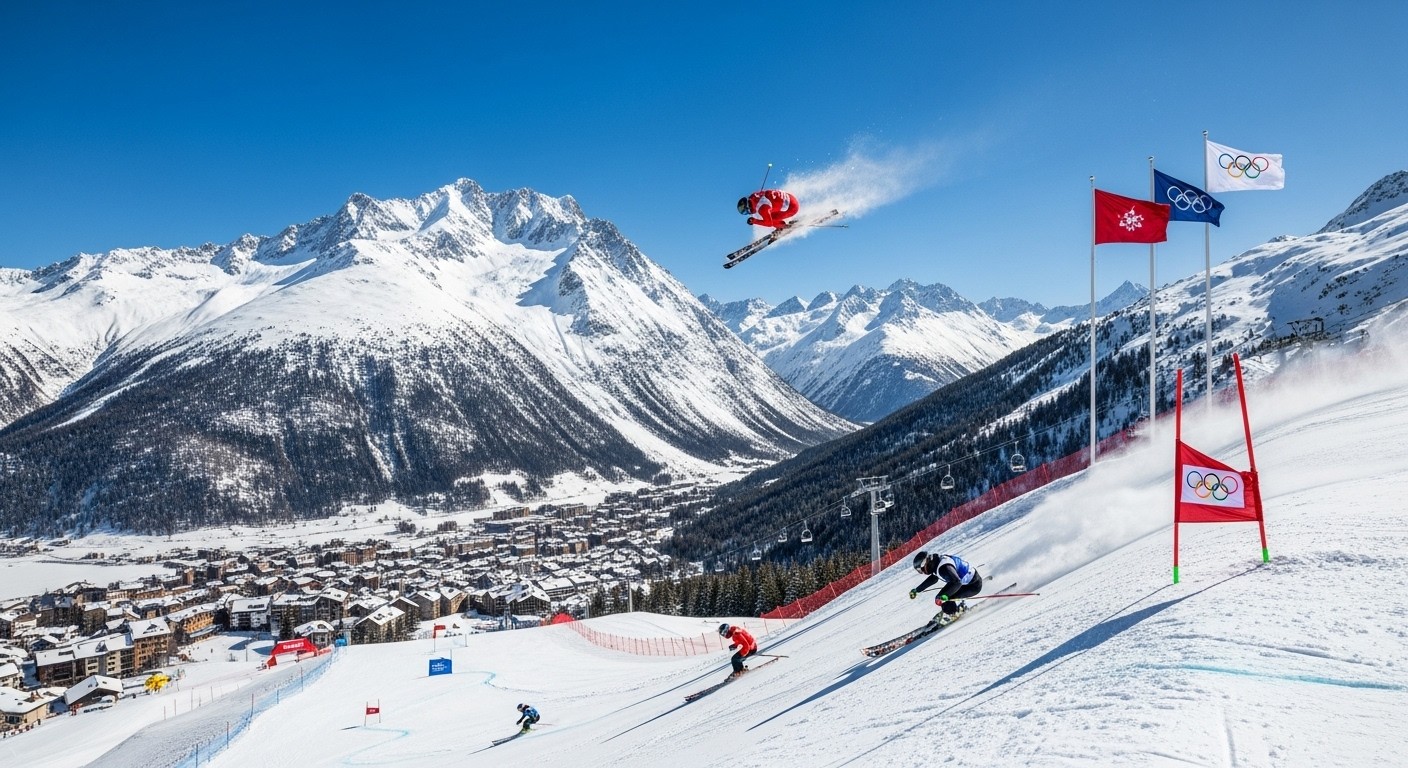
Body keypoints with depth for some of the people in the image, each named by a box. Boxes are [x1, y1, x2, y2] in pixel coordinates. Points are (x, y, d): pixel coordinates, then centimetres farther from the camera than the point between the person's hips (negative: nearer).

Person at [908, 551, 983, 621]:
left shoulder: (944, 567, -30)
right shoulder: (937, 563, 1)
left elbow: (957, 582, -40)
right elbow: (932, 579, 20)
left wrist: (944, 596, -46)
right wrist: (917, 590, 22)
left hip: (974, 585, -10)